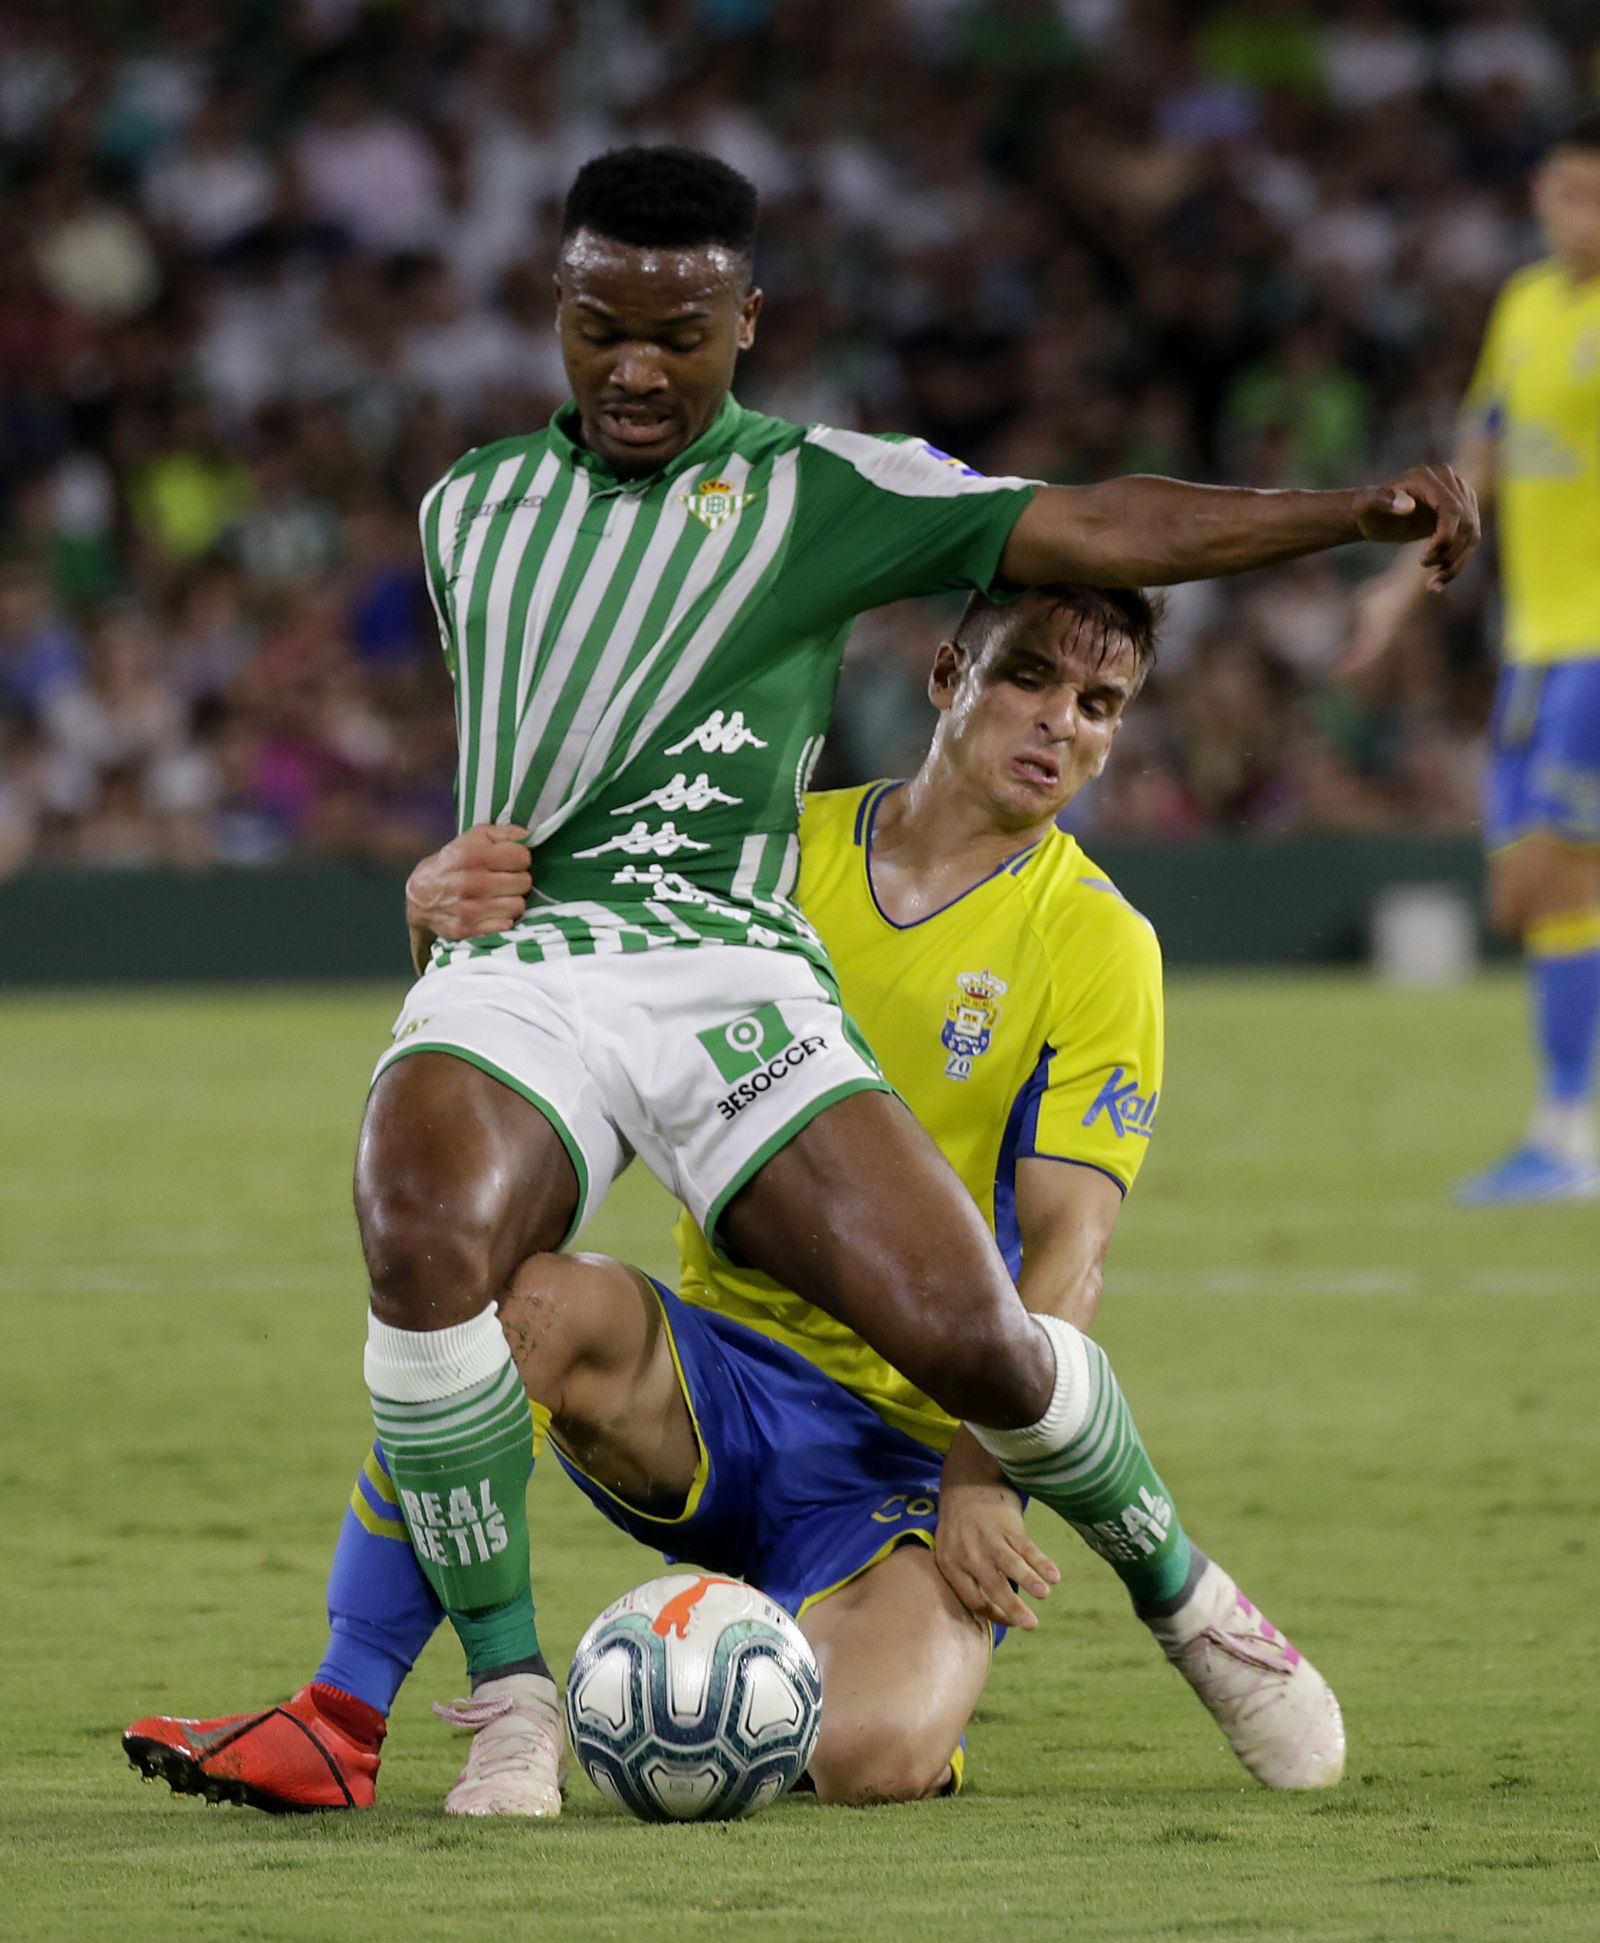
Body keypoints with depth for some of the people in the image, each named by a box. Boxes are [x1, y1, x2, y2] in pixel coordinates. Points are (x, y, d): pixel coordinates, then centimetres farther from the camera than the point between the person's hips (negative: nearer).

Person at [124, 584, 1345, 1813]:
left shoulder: (1097, 947, -2)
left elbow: (1064, 1252, -9)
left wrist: (981, 1480, -22)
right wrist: (447, 922, -17)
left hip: (911, 1441, -2)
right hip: (721, 1378, 2)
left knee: (870, 1755, -30)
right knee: (523, 1302, -32)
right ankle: (339, 1726, -22)